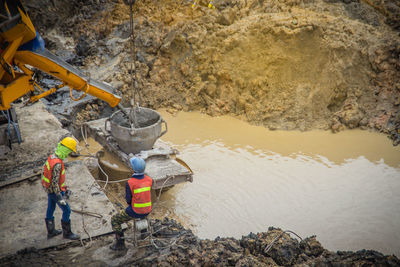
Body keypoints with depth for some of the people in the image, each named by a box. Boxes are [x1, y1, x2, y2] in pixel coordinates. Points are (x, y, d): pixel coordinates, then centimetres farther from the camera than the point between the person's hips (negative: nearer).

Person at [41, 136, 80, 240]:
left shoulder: (52, 157, -2)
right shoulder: (57, 164, -33)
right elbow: (55, 182, -31)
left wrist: (63, 186, 21)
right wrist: (60, 198, -24)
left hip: (49, 188, 9)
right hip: (55, 191, -9)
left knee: (50, 209, 21)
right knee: (66, 210, 5)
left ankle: (51, 232, 38)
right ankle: (67, 233, 21)